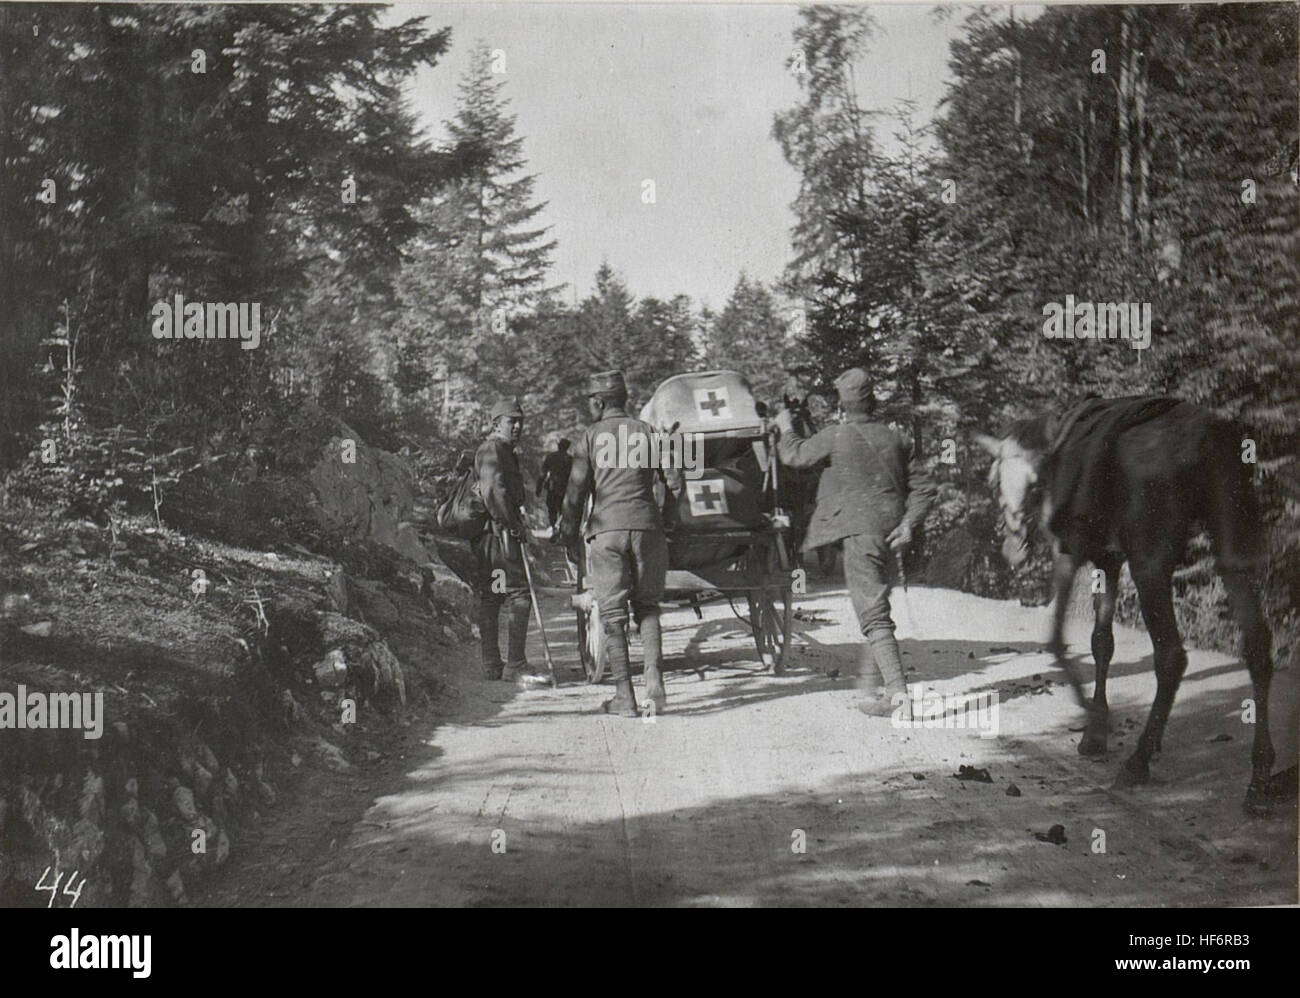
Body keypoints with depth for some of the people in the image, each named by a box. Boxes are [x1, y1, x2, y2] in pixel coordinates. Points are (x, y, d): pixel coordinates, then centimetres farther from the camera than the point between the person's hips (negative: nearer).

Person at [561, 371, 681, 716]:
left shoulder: (591, 438, 4)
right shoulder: (646, 432, 9)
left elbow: (576, 491, 1)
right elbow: (674, 480, 4)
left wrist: (569, 536, 9)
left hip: (606, 529, -2)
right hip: (646, 525, 2)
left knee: (613, 614, 2)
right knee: (647, 606, 14)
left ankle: (624, 696, 0)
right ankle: (654, 676, -4)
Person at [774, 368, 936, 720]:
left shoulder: (837, 436, -7)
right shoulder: (891, 438, 11)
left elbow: (794, 455, 7)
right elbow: (924, 486, 10)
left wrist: (786, 428, 25)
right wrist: (908, 523, 4)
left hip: (860, 530, -7)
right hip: (890, 534, 7)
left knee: (874, 616, -11)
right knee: (873, 608, 20)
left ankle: (898, 694, -21)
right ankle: (868, 686, 26)